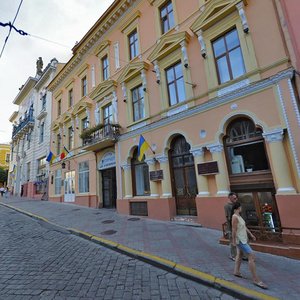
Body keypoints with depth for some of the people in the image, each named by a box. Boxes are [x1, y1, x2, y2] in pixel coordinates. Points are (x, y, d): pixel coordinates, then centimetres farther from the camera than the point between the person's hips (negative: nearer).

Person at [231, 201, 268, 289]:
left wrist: (251, 234, 13)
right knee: (251, 256, -6)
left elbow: (244, 226, 13)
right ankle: (256, 280, 3)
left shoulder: (239, 216, 5)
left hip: (243, 239, 10)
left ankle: (236, 271, 34)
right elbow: (234, 230, -23)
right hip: (240, 240, -10)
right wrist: (234, 241, -20)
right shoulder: (234, 217, -25)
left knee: (240, 254, 20)